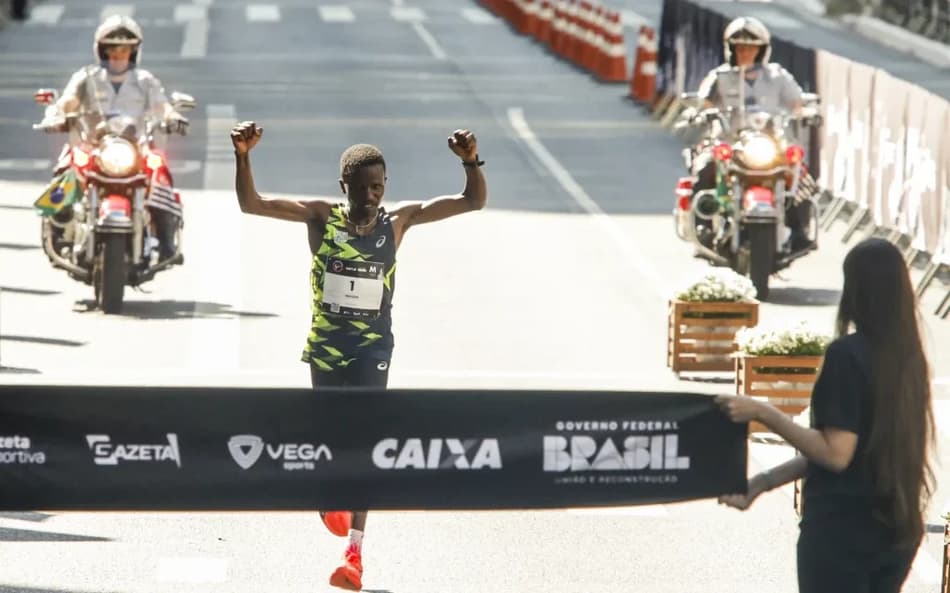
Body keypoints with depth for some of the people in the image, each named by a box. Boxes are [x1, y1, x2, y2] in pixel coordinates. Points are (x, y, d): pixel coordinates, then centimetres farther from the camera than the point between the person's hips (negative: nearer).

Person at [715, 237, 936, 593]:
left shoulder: (847, 354, -16)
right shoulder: (907, 357, 7)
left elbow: (836, 453, -20)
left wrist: (762, 413, -14)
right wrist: (765, 482, 16)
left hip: (842, 528, -7)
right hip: (897, 527, 7)